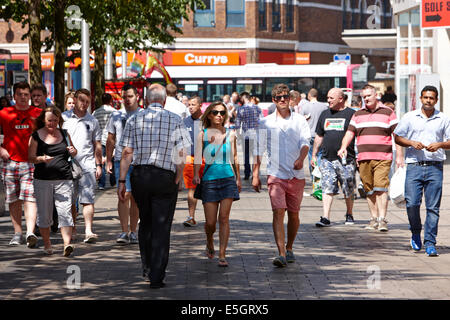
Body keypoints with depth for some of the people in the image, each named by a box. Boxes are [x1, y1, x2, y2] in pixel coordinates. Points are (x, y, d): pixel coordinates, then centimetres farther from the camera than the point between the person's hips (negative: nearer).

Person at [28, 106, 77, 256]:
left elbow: (73, 153, 24)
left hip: (64, 179, 1)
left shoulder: (64, 134, 12)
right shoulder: (36, 136, 3)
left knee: (64, 211, -12)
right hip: (43, 180, -1)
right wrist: (42, 158, -20)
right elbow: (30, 157, 0)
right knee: (44, 213, 5)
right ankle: (47, 243, 21)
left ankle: (67, 244, -21)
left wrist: (73, 151, 0)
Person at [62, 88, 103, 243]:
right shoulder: (64, 117, 7)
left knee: (88, 199, -10)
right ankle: (72, 229, 16)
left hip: (87, 164, 0)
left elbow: (97, 145, 15)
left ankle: (88, 231, -15)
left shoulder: (92, 121, 12)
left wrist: (99, 165, 8)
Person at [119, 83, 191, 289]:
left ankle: (147, 268, 28)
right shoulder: (175, 120, -2)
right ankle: (156, 277, 0)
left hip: (139, 175, 2)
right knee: (161, 227, 2)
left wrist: (122, 181, 3)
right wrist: (177, 181, 3)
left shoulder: (134, 120, 3)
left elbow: (127, 153, 0)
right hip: (165, 177, -2)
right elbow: (181, 156, -6)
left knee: (145, 223, 20)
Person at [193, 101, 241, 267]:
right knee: (210, 222, 1)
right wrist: (196, 175, -20)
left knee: (224, 218, -8)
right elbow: (198, 157, -6)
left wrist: (238, 178, 19)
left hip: (228, 178, 1)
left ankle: (222, 255, -5)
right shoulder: (203, 134, 2)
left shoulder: (230, 134, 7)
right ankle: (210, 244, 32)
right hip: (209, 178, -1)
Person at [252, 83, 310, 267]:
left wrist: (301, 158, -28)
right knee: (278, 212, -14)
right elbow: (258, 149, 9)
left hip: (296, 175, 1)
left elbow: (305, 142, -8)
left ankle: (289, 249, 28)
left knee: (293, 214, 9)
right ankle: (281, 254, -20)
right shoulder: (266, 123, 6)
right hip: (275, 174, -1)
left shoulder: (299, 120, 5)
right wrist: (255, 175, 5)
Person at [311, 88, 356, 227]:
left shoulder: (351, 114, -1)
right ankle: (325, 218, -10)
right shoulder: (325, 114, 15)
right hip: (327, 159, 4)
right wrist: (314, 155, 20)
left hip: (346, 160, -4)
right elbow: (319, 136, 22)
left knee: (348, 191, 6)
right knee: (327, 189, -7)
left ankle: (349, 215, 26)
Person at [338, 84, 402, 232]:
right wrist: (343, 147, -9)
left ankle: (382, 219, -16)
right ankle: (374, 218, 13)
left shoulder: (388, 112, 7)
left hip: (382, 158, -4)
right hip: (363, 158, 4)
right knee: (369, 190, 5)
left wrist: (399, 156, -2)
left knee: (380, 189, -15)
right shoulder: (358, 114, 16)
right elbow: (350, 132, 11)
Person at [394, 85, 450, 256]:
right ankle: (415, 233, 18)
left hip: (435, 167, 0)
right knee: (412, 203, -9)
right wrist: (412, 143, -7)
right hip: (414, 165, 0)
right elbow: (397, 138, 10)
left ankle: (430, 243, 2)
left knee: (433, 207, -3)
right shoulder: (409, 117, 9)